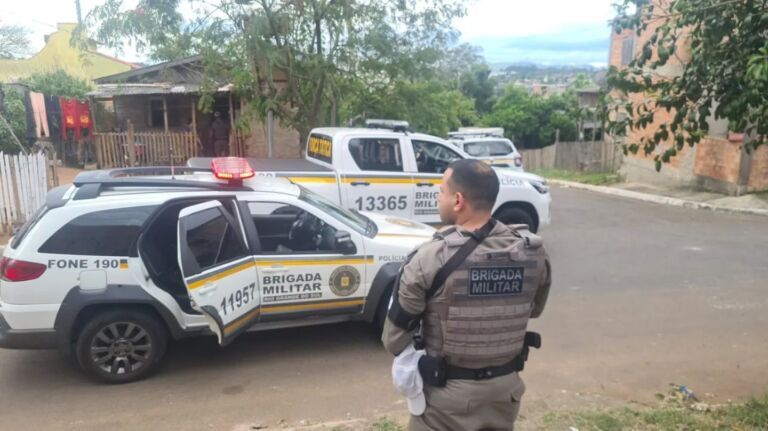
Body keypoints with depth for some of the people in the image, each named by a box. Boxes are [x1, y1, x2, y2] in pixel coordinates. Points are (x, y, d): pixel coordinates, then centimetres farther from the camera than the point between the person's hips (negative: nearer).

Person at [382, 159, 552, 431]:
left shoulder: (430, 259, -24)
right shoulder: (533, 253, -10)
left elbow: (395, 338, -15)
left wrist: (412, 357, 6)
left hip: (448, 394, -4)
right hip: (505, 387, 4)